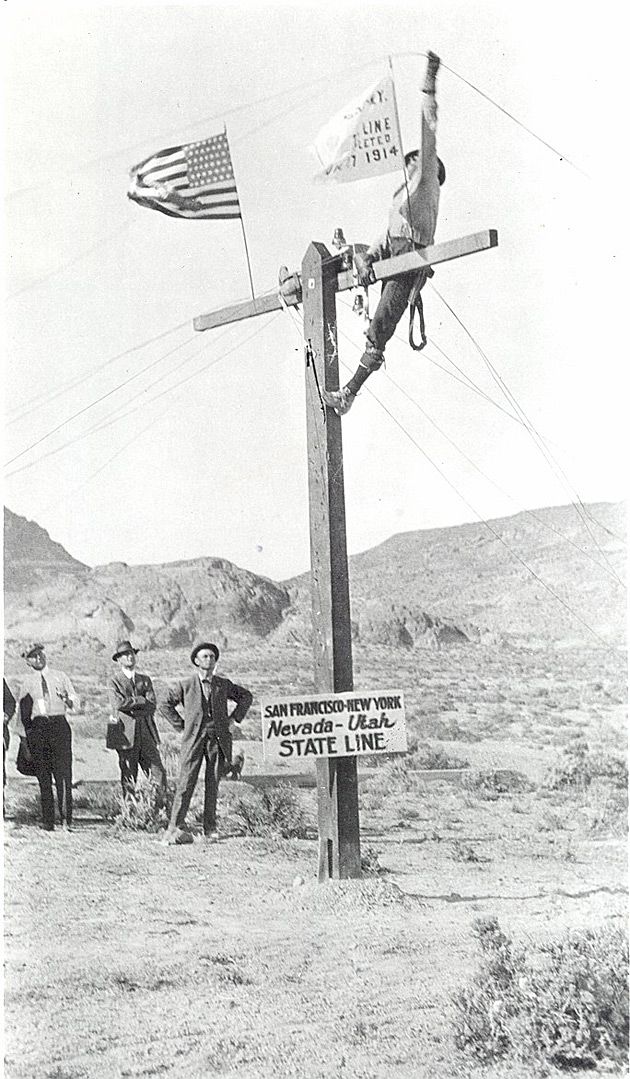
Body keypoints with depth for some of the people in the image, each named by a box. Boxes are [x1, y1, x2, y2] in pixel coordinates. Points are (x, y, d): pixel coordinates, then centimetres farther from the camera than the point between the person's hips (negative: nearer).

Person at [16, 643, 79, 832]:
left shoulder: (60, 676, 12)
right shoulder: (26, 681, 12)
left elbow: (76, 704, 12)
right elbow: (21, 710, 16)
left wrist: (67, 698, -9)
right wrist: (22, 733, 12)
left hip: (59, 725, -1)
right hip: (37, 727, 1)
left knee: (63, 772, -13)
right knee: (43, 776, 1)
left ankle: (66, 818, -14)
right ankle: (48, 822, 5)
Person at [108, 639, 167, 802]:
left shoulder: (145, 680, 15)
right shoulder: (114, 681, 3)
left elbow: (152, 706, 3)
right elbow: (118, 703, -14)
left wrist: (130, 708, -9)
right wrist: (141, 700, -6)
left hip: (147, 734, 4)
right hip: (126, 735, -3)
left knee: (159, 774, -1)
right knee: (128, 778, 1)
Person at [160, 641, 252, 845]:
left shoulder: (224, 685, 9)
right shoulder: (185, 686, 3)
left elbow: (246, 696, 23)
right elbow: (165, 705, 10)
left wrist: (234, 718, 13)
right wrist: (181, 725, 4)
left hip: (218, 739, 2)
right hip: (194, 739, -2)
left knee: (213, 784, 3)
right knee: (186, 783, -7)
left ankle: (210, 828, 11)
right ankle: (176, 827, -3)